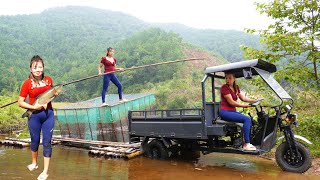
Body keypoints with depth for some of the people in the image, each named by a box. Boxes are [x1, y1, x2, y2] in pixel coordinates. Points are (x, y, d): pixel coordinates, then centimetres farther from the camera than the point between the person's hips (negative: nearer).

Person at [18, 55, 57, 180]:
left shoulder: (48, 80, 0)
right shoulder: (27, 83, -10)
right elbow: (20, 102, -8)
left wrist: (55, 94, -4)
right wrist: (33, 107, -20)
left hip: (48, 114, 2)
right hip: (34, 115, -2)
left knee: (47, 142, 2)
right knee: (35, 141, 15)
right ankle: (34, 163, 42)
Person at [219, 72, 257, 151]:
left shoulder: (236, 87, 14)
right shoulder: (224, 88, -12)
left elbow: (243, 98, 14)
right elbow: (231, 102, -16)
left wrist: (254, 101, 3)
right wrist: (243, 106, -14)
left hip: (233, 111, 8)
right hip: (225, 112, -8)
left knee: (249, 120, -2)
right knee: (247, 119, -19)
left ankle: (248, 143, 3)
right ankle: (246, 145, -17)